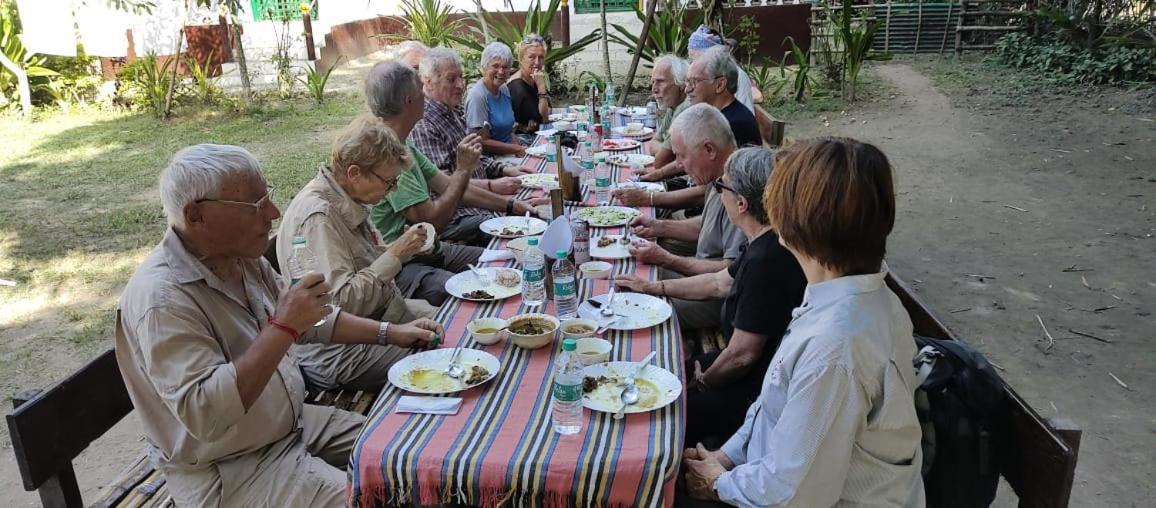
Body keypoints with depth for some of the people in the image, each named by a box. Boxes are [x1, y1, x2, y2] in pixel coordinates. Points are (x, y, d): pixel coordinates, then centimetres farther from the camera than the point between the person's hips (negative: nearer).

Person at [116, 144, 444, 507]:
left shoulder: (240, 258, 0)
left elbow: (308, 321, 14)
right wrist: (281, 329, -33)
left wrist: (389, 333, 7)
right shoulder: (161, 297, -26)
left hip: (292, 423, 8)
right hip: (228, 473, -8)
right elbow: (203, 415, -34)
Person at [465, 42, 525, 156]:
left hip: (508, 155, 8)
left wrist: (520, 150, 1)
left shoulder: (504, 89, 9)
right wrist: (517, 149, -15)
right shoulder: (477, 96, -15)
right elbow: (482, 141, -16)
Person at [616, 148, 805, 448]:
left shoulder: (766, 260, -31)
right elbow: (720, 282, 19)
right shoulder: (766, 243, 1)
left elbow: (742, 354, -25)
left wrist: (702, 382, -6)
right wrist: (652, 287, 22)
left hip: (757, 390, -10)